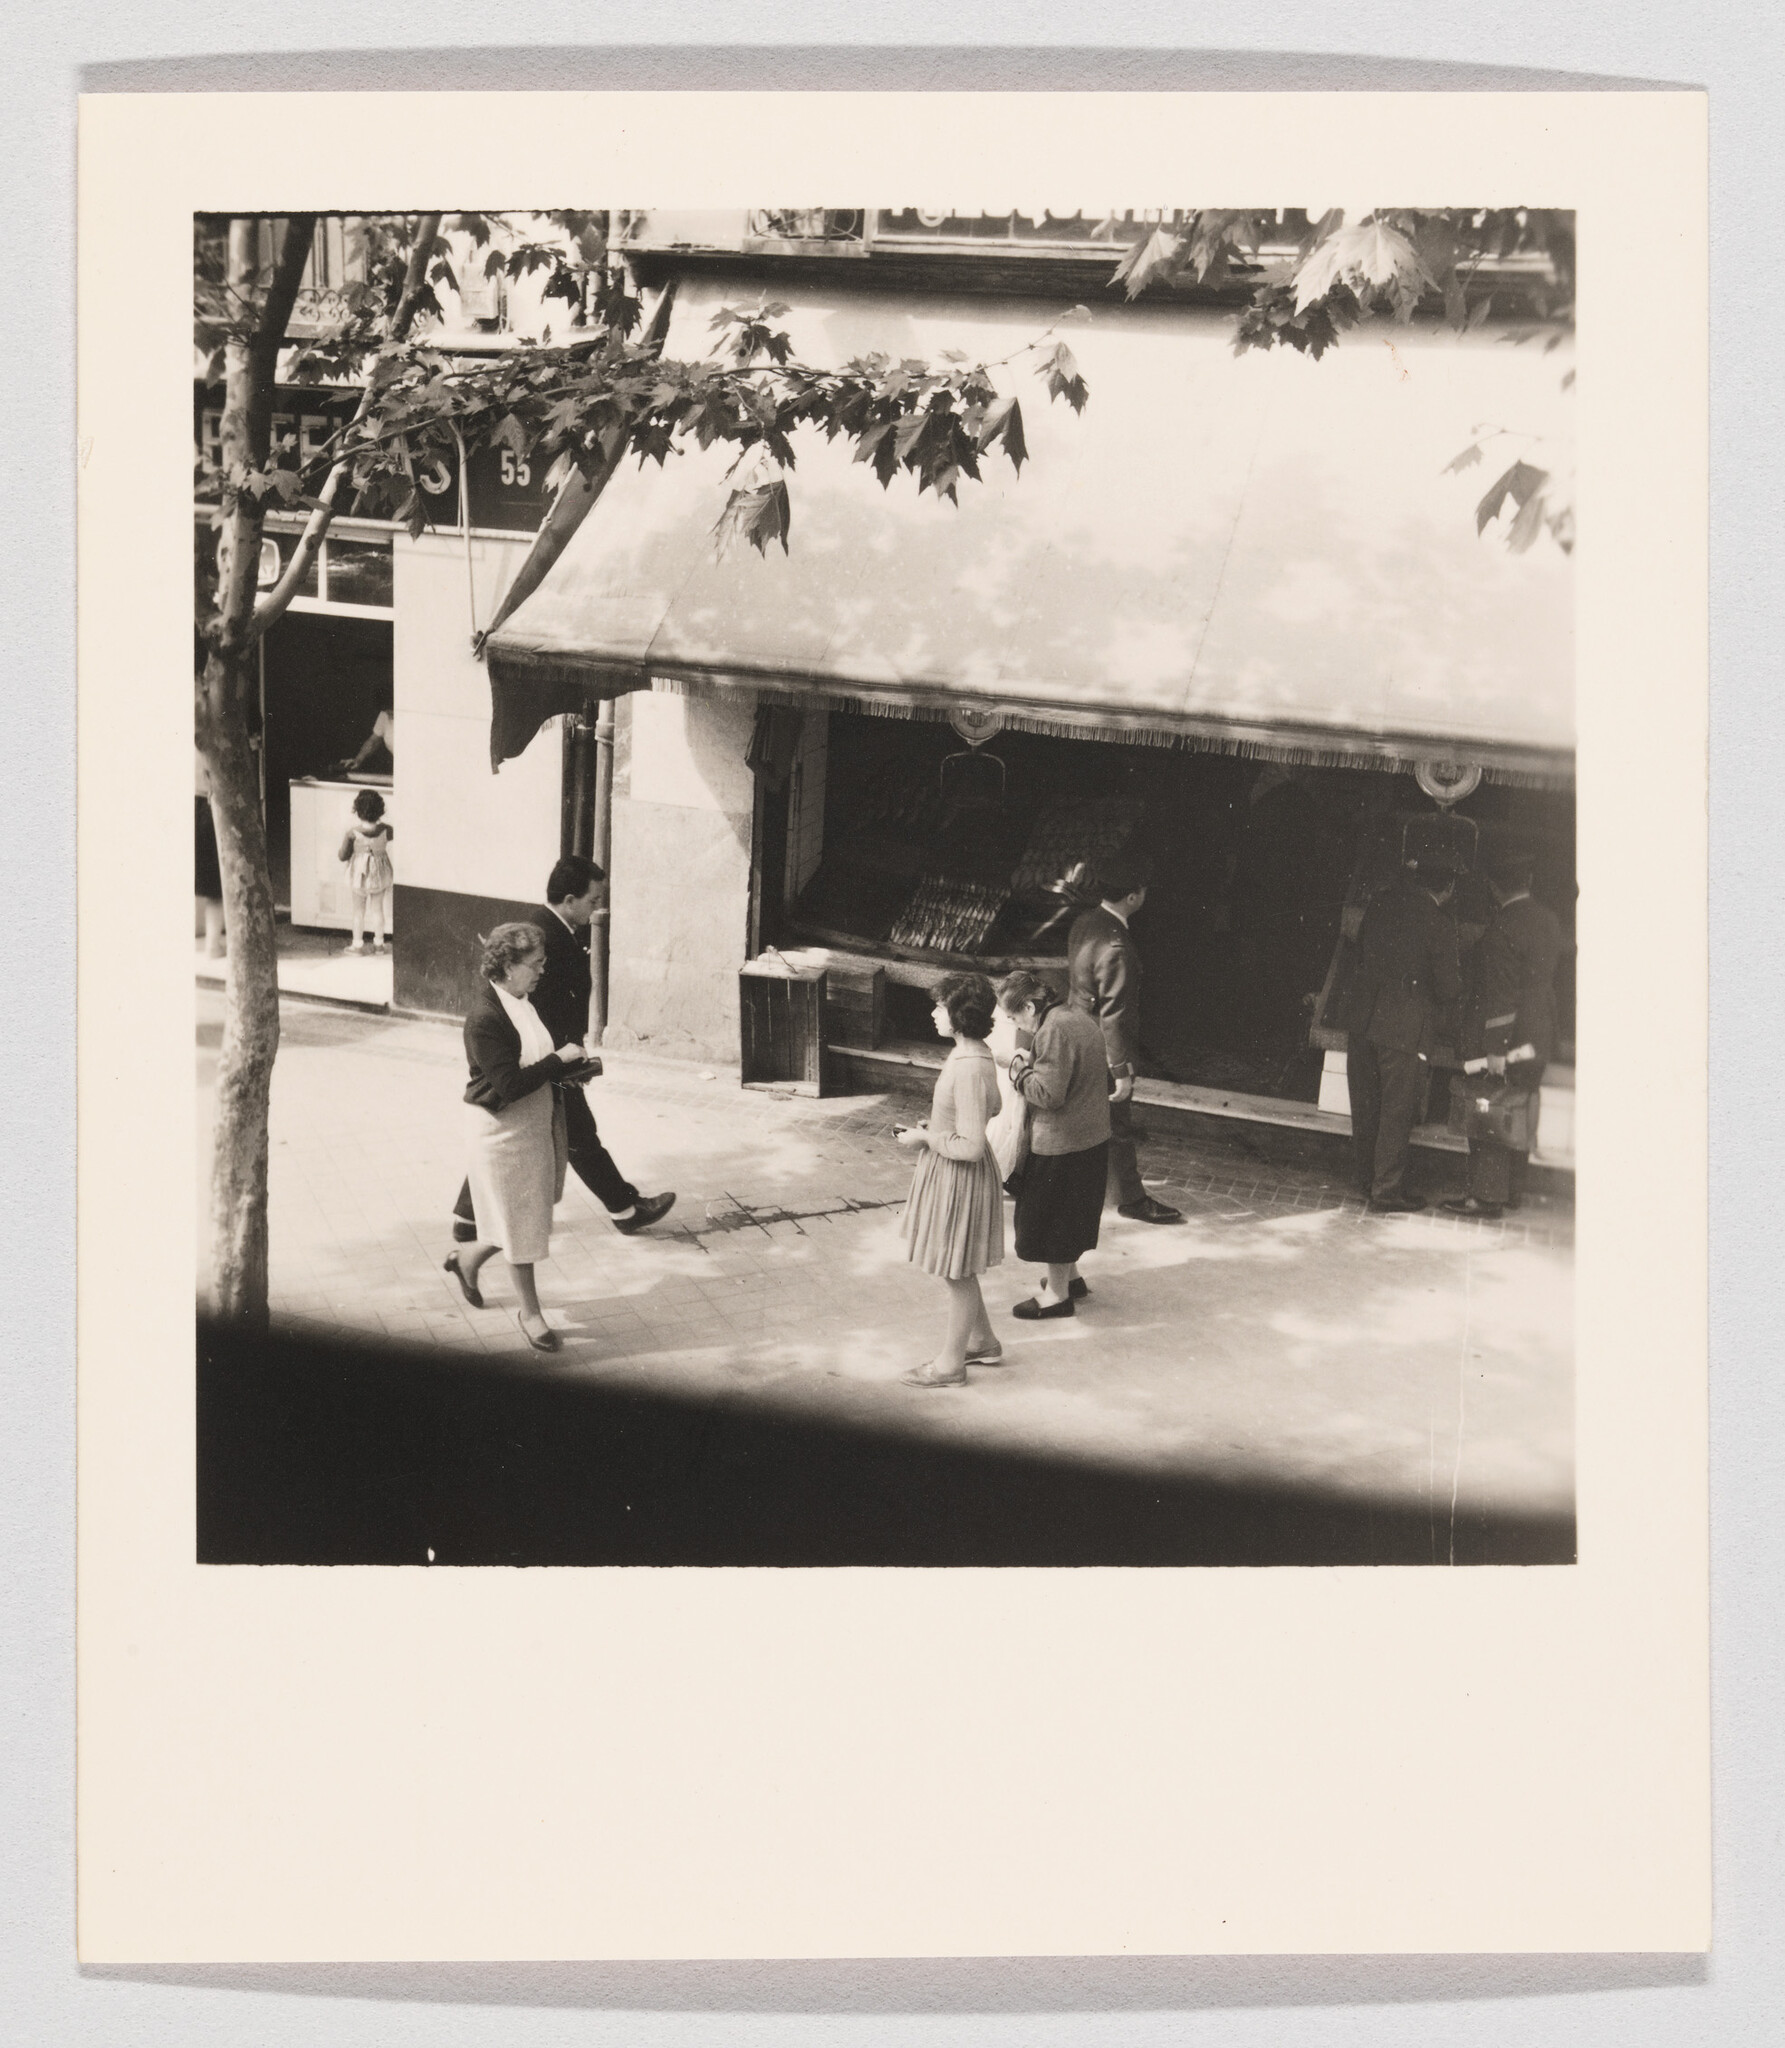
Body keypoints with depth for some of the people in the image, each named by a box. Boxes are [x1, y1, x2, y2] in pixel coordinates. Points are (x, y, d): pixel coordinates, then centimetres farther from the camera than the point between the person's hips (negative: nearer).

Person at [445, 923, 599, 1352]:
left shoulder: (525, 1002, 3)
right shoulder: (485, 1016, -24)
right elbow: (509, 1083, -28)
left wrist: (571, 1061, 2)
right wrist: (559, 1060, -25)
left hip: (537, 1120, 9)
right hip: (502, 1127, -9)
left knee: (530, 1215, 18)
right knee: (519, 1222, 5)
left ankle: (469, 1256, 43)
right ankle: (530, 1312, 20)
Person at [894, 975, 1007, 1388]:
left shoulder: (968, 1070, -29)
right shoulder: (971, 1054, 1)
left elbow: (971, 1147, -29)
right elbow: (992, 1109, 18)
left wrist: (925, 1138, -16)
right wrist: (933, 1127, 11)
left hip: (960, 1178, -10)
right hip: (946, 1173, 10)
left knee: (957, 1274, 7)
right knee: (957, 1269, 23)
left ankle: (951, 1363, 22)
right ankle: (983, 1342, 39)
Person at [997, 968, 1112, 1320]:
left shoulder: (1053, 1031, -23)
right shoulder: (1080, 1018, 7)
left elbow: (1049, 1094, -27)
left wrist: (1020, 1072, -10)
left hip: (1060, 1142, -10)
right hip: (1093, 1136, 10)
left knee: (1052, 1218, 5)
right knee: (1071, 1213, 24)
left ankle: (1057, 1294, 16)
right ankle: (1071, 1277, 38)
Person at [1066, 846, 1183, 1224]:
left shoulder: (1084, 923, -2)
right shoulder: (1116, 948, -30)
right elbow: (1113, 1016, -27)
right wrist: (1122, 1071, -20)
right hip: (1103, 1051, -9)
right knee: (1116, 1127, 6)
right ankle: (1131, 1198, 20)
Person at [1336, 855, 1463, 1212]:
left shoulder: (1381, 908, 4)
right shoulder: (1439, 926, -12)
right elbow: (1447, 989, -10)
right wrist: (1458, 982, 13)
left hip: (1361, 1021, 6)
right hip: (1405, 1029, -6)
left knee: (1365, 1108, 16)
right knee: (1398, 1112, 4)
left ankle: (1367, 1180, 26)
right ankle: (1387, 1189, 7)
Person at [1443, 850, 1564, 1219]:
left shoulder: (1502, 928, -18)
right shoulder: (1550, 922, 7)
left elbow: (1493, 994, -19)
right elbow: (1548, 979, 12)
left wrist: (1490, 1050, -19)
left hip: (1502, 1034, -8)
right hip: (1539, 1035, 8)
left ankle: (1487, 1195, -2)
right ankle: (1513, 1192, 22)